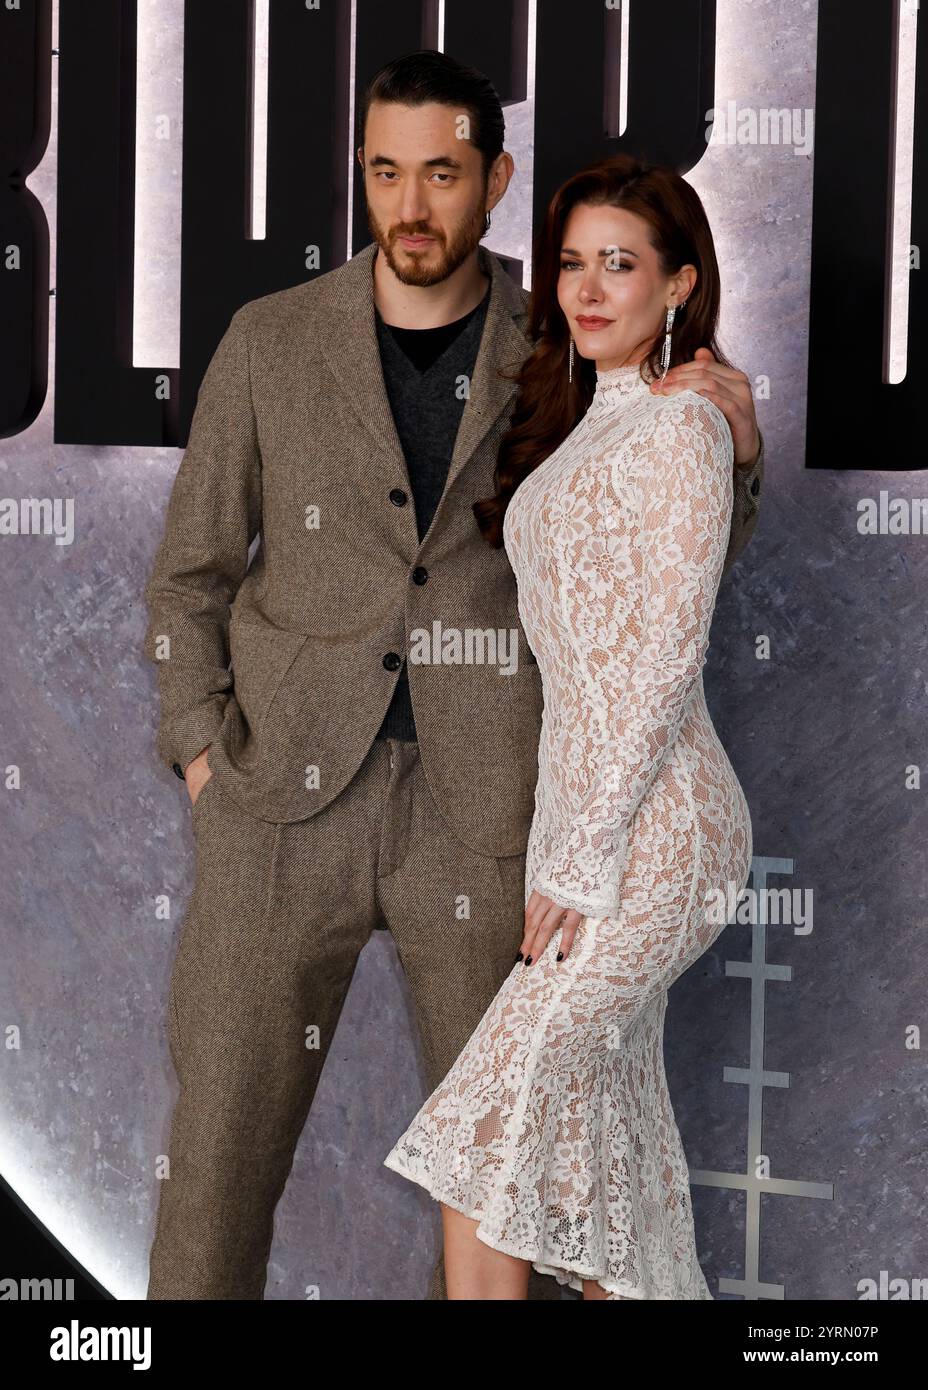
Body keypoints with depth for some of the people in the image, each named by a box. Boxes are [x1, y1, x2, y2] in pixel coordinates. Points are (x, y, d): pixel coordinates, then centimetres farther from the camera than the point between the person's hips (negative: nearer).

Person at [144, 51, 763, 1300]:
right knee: (223, 1130, 2)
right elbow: (193, 572, 9)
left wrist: (733, 447, -8)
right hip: (289, 795, 0)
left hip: (482, 808, 0)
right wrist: (204, 756, -2)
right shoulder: (272, 341, 2)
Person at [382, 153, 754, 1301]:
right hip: (583, 805, 9)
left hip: (650, 823, -9)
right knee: (601, 1115, 10)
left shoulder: (683, 426, -11)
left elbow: (663, 656, -15)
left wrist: (584, 862, -16)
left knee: (487, 1118, -11)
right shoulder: (579, 421, 16)